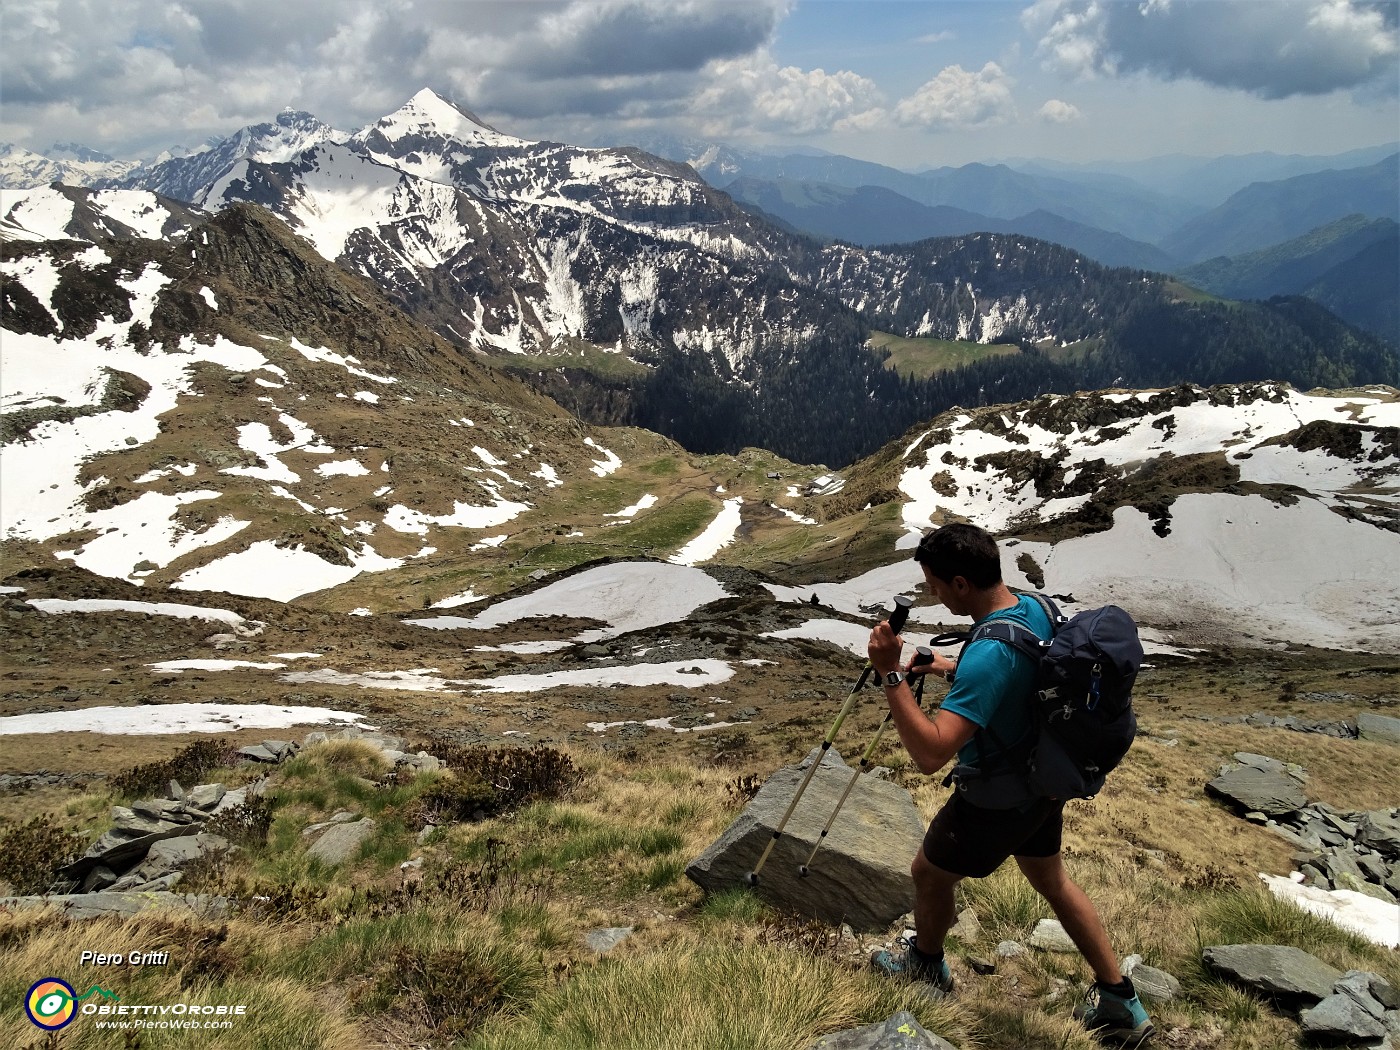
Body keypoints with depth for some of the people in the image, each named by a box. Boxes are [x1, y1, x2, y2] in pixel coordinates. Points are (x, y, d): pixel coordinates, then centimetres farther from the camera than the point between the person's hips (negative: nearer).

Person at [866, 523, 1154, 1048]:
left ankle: (927, 965, 44)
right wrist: (949, 668, 8)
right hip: (1042, 780, 8)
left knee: (928, 872, 18)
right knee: (1050, 878, 26)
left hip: (997, 802, -8)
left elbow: (930, 753, -42)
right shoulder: (1032, 606, -9)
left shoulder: (988, 654, -37)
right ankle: (1119, 1000, 33)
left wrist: (891, 674, -42)